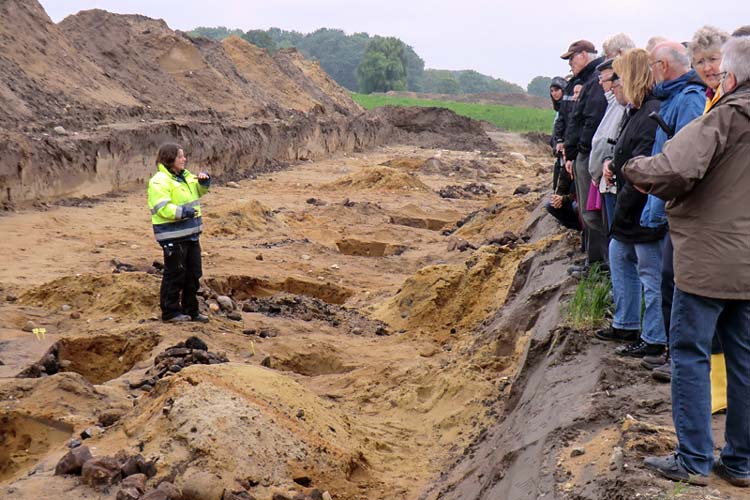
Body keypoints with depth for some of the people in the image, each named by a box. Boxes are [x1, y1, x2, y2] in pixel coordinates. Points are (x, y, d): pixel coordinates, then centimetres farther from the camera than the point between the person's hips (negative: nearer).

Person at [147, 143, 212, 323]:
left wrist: (204, 181, 7)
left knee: (194, 274, 14)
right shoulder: (160, 181, -14)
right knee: (175, 274, -2)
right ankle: (170, 311, 10)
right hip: (173, 236, -9)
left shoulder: (186, 176, 13)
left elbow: (199, 190, 28)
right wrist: (182, 212, -32)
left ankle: (190, 310, 26)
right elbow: (161, 207, -23)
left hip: (190, 234, 9)